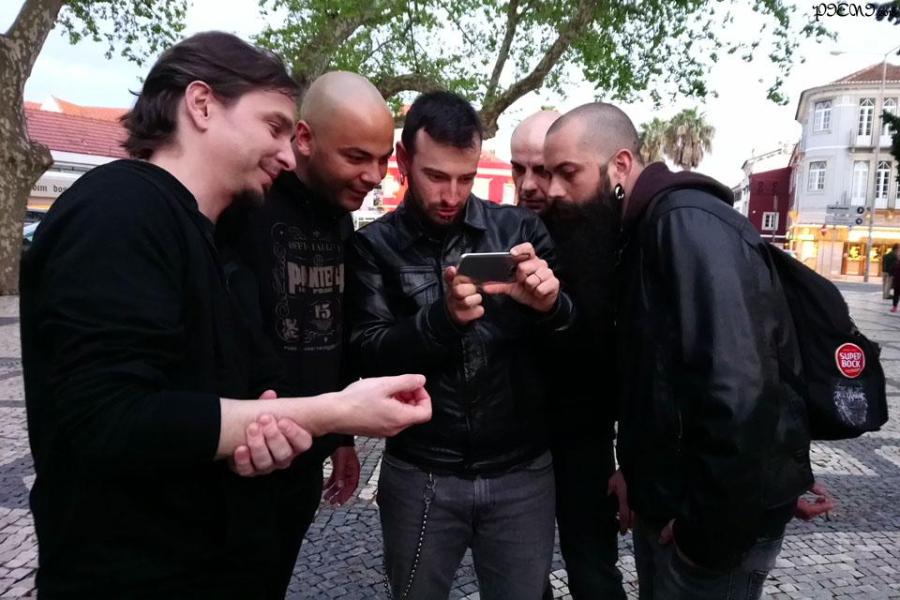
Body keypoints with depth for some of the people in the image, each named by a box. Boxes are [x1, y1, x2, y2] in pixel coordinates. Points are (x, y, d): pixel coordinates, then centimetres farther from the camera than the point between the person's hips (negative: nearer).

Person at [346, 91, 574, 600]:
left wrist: (550, 306, -26)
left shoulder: (520, 228, -2)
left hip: (523, 471, 1)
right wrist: (442, 317, -29)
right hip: (420, 476, 0)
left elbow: (573, 340, -3)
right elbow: (369, 355, -11)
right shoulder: (375, 246, -4)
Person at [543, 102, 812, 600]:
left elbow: (738, 390, -30)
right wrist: (638, 473, 11)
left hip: (716, 517, -8)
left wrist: (707, 533, -21)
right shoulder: (640, 231, 7)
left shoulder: (688, 223, -22)